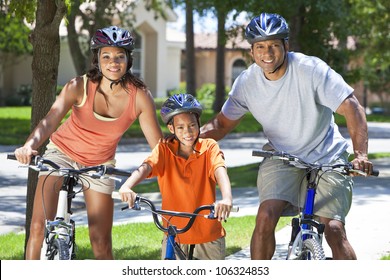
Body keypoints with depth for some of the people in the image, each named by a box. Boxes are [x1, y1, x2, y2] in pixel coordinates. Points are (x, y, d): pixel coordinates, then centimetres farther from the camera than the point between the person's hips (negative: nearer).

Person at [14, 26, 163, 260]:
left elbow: (158, 145, -18)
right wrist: (30, 145, -57)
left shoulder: (140, 96, -20)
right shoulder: (79, 87, -23)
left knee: (101, 242, -1)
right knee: (39, 226, -14)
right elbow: (50, 120, -37)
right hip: (62, 153, -1)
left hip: (99, 165, 1)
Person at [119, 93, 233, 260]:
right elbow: (146, 167, -23)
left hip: (208, 233, 0)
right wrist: (127, 186, -45)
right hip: (175, 232, 1)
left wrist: (227, 198, -46)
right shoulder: (164, 150, -5)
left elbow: (220, 171, -24)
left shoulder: (209, 147, -7)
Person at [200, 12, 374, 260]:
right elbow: (223, 123, 4)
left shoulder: (311, 70, -20)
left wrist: (361, 154, -39)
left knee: (334, 229, -16)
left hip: (325, 158, -2)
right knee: (266, 216, -21)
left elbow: (352, 108, -24)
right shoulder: (246, 82, -9)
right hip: (281, 157, 3)